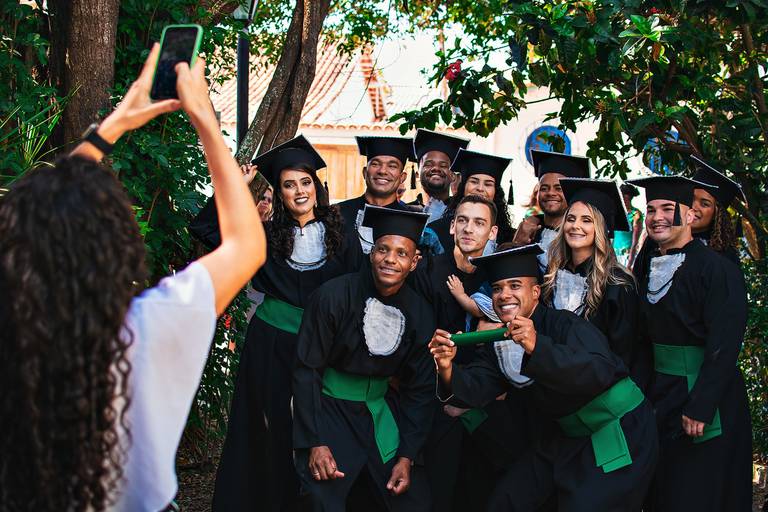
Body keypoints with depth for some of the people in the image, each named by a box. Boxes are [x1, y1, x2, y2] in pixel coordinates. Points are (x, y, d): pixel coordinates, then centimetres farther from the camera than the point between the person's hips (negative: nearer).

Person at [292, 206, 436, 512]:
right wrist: (315, 443, -16)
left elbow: (420, 389, 3)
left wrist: (406, 457, -3)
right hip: (329, 409, -4)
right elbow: (307, 369, -12)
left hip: (381, 414, 4)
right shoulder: (334, 296, -16)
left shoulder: (420, 314, -4)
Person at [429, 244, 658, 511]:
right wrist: (447, 369, -32)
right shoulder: (499, 343, 1)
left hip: (619, 433, -7)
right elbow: (475, 390, -10)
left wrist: (537, 347, -52)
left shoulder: (565, 324, -22)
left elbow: (600, 371, -40)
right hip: (564, 437, 8)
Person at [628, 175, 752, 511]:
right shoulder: (644, 268, 7)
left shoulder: (717, 269, -13)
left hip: (705, 394, -6)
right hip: (660, 393, 6)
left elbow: (723, 345, -19)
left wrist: (700, 408, -22)